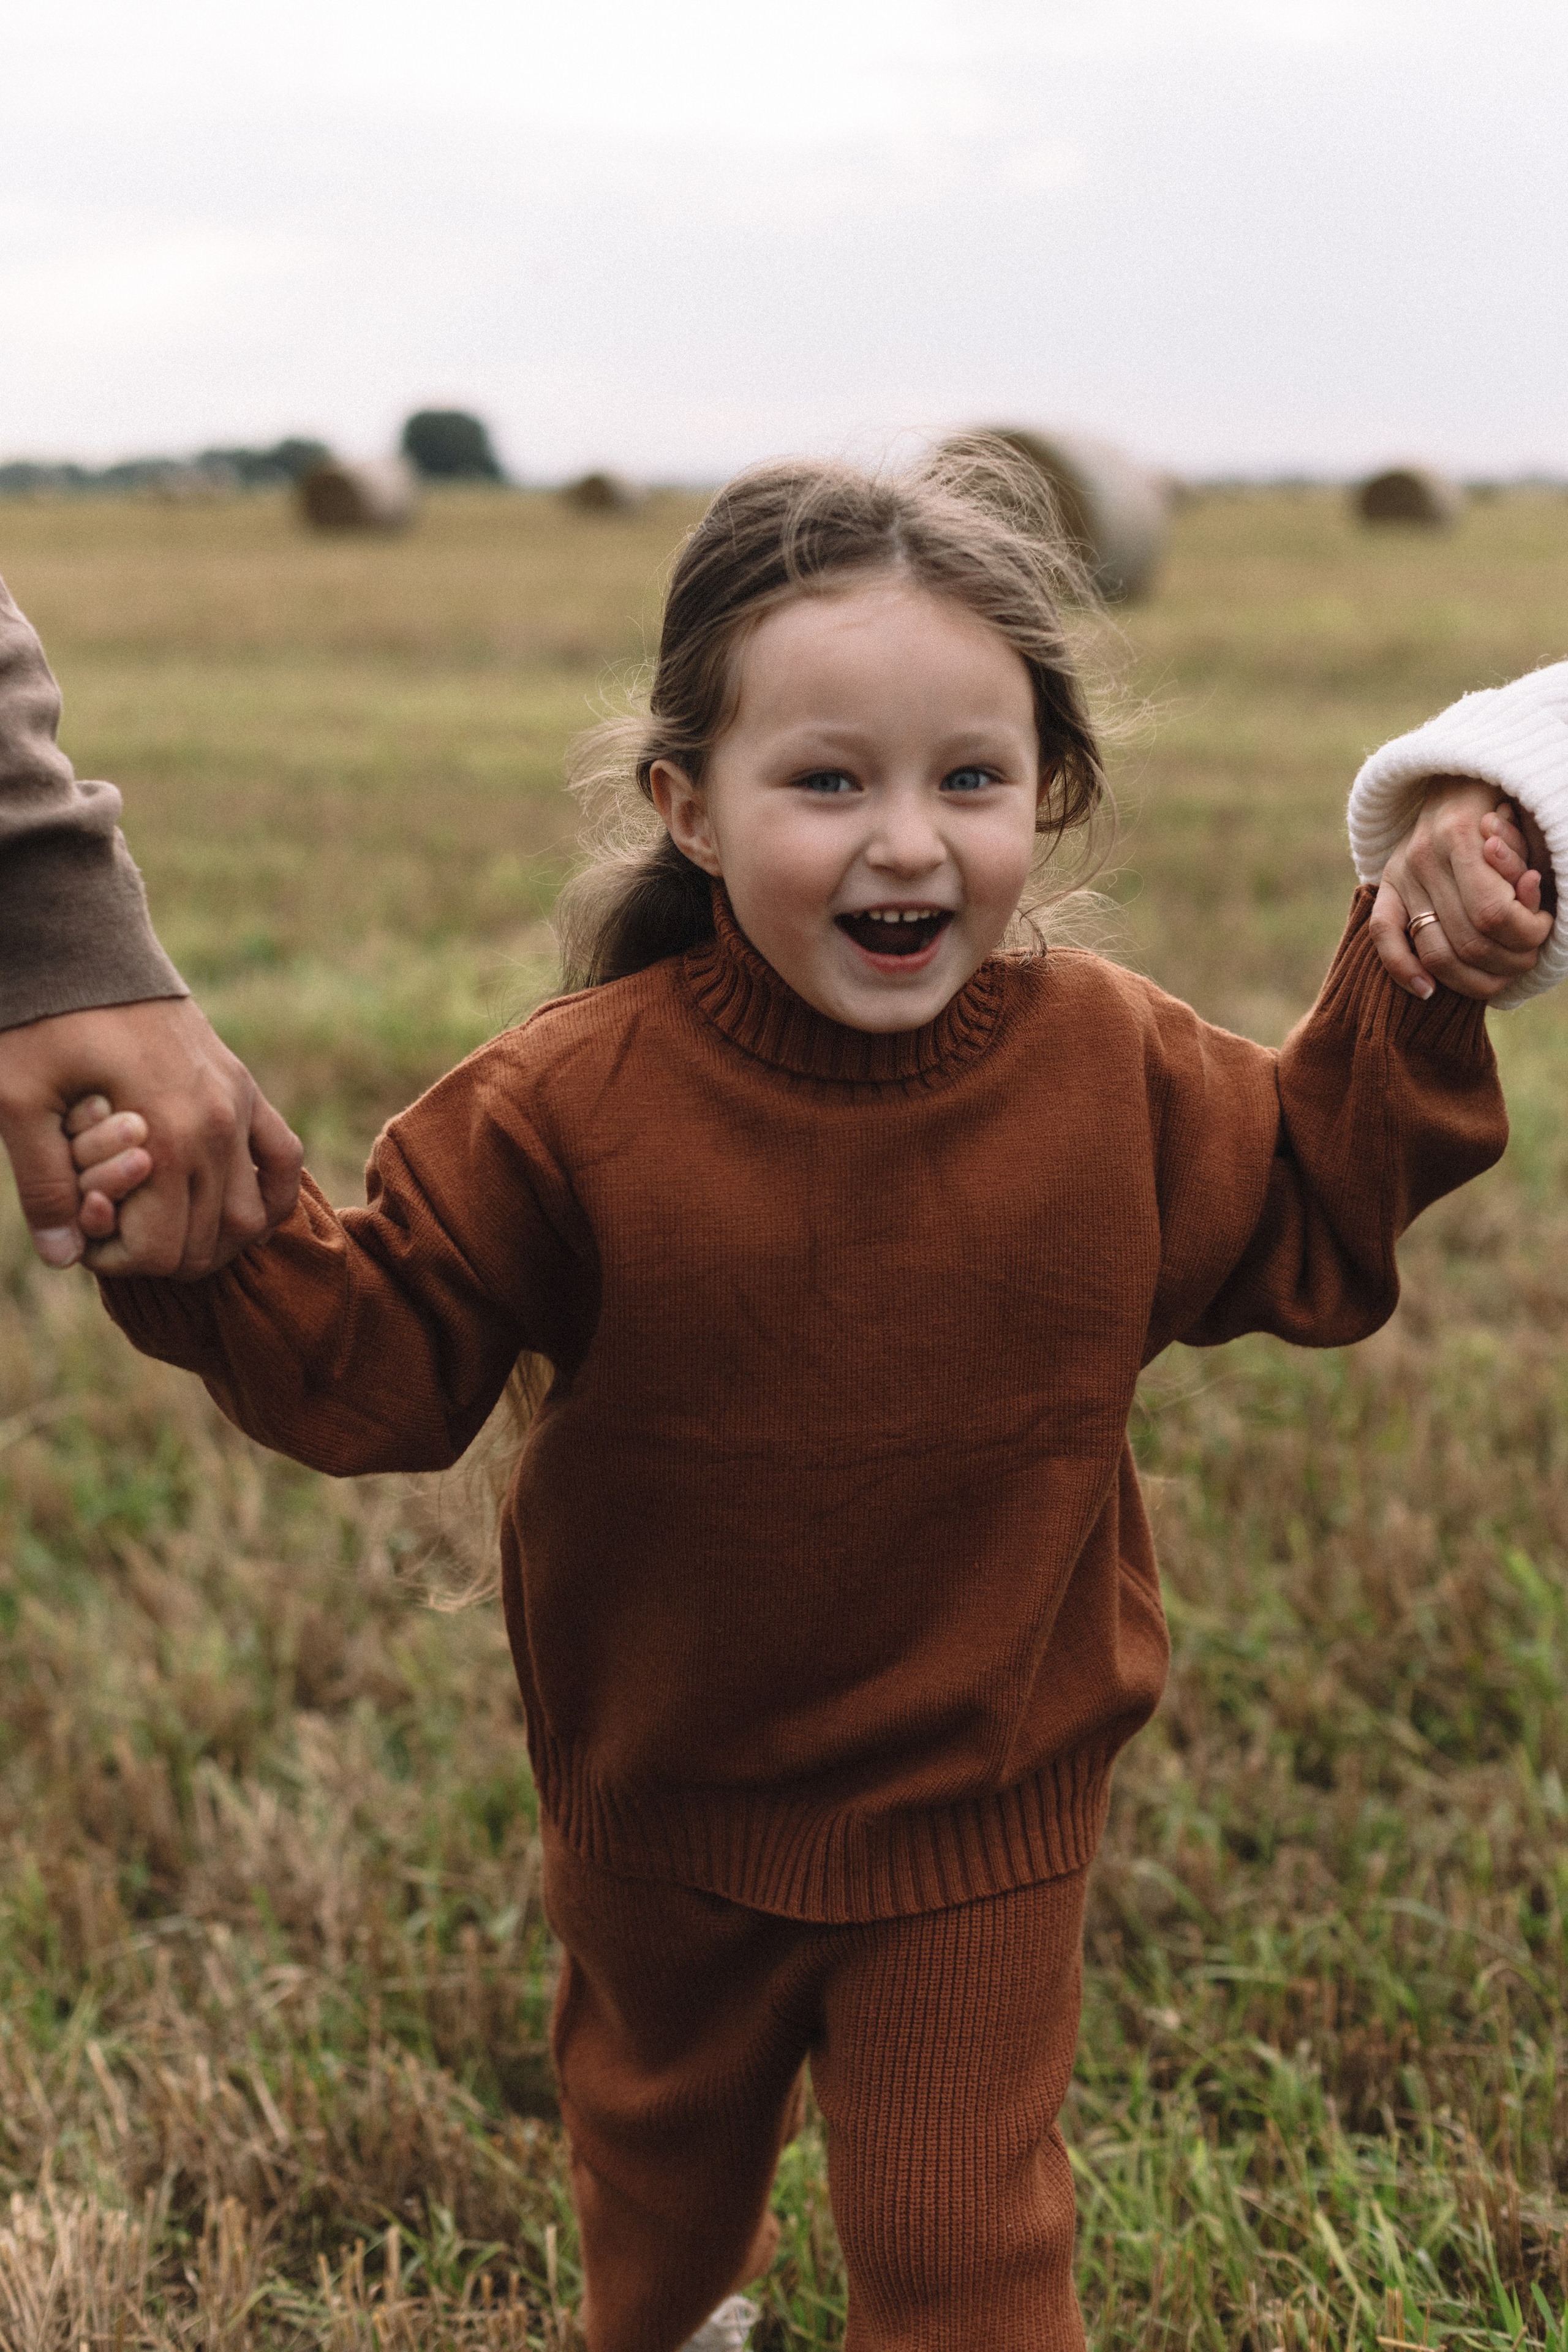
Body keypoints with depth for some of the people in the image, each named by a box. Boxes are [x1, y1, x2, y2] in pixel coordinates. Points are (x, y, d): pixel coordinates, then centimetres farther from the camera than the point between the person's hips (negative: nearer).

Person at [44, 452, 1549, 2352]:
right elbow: (383, 1374, -15)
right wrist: (224, 1251, -33)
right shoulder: (573, 1105, -21)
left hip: (981, 1805, -1)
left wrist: (1413, 1004, -9)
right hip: (664, 1793, 1)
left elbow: (1308, 1241, 1)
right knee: (659, 2141, 30)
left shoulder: (1112, 1067, -14)